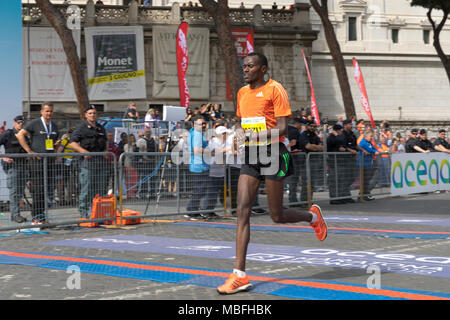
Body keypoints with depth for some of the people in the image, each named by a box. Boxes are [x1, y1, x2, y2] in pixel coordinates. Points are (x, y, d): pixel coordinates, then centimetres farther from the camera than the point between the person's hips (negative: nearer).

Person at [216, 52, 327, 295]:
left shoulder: (275, 89, -7)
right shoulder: (242, 93, 14)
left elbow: (282, 127, -13)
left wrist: (258, 136, -28)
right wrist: (241, 134, 6)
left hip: (273, 152, -6)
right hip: (251, 156, 6)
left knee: (277, 216, 2)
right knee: (243, 210, -8)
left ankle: (313, 216, 36)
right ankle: (239, 275, -10)